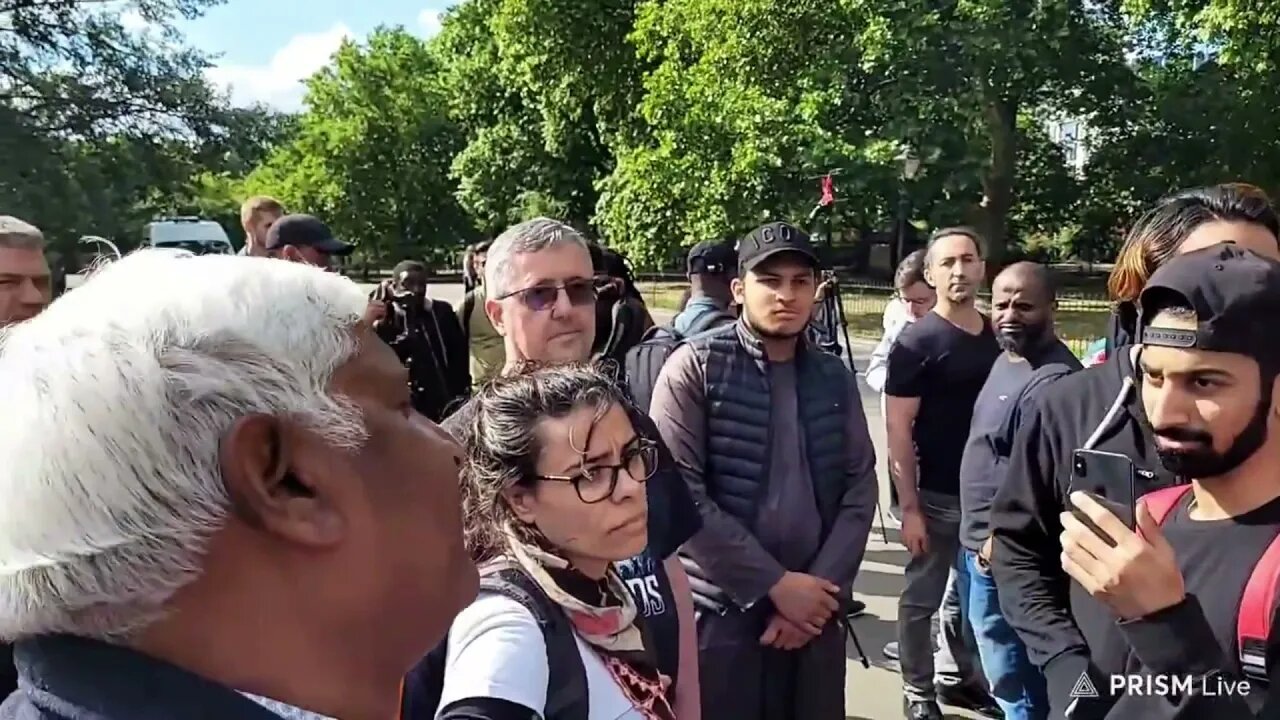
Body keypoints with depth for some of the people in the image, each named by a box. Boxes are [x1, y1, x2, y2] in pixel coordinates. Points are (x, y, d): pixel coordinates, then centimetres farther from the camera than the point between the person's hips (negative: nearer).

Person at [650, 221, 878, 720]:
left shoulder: (835, 379, 6)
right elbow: (677, 492, -15)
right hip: (722, 611, -4)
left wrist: (822, 589, -7)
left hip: (815, 611, 4)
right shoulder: (695, 367, -9)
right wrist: (776, 583, -13)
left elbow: (860, 489, 5)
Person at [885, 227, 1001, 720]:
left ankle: (969, 679, 35)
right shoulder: (917, 342, -11)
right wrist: (909, 507, -17)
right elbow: (898, 430, -13)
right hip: (938, 496, -5)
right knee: (923, 597, 7)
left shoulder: (998, 336, 7)